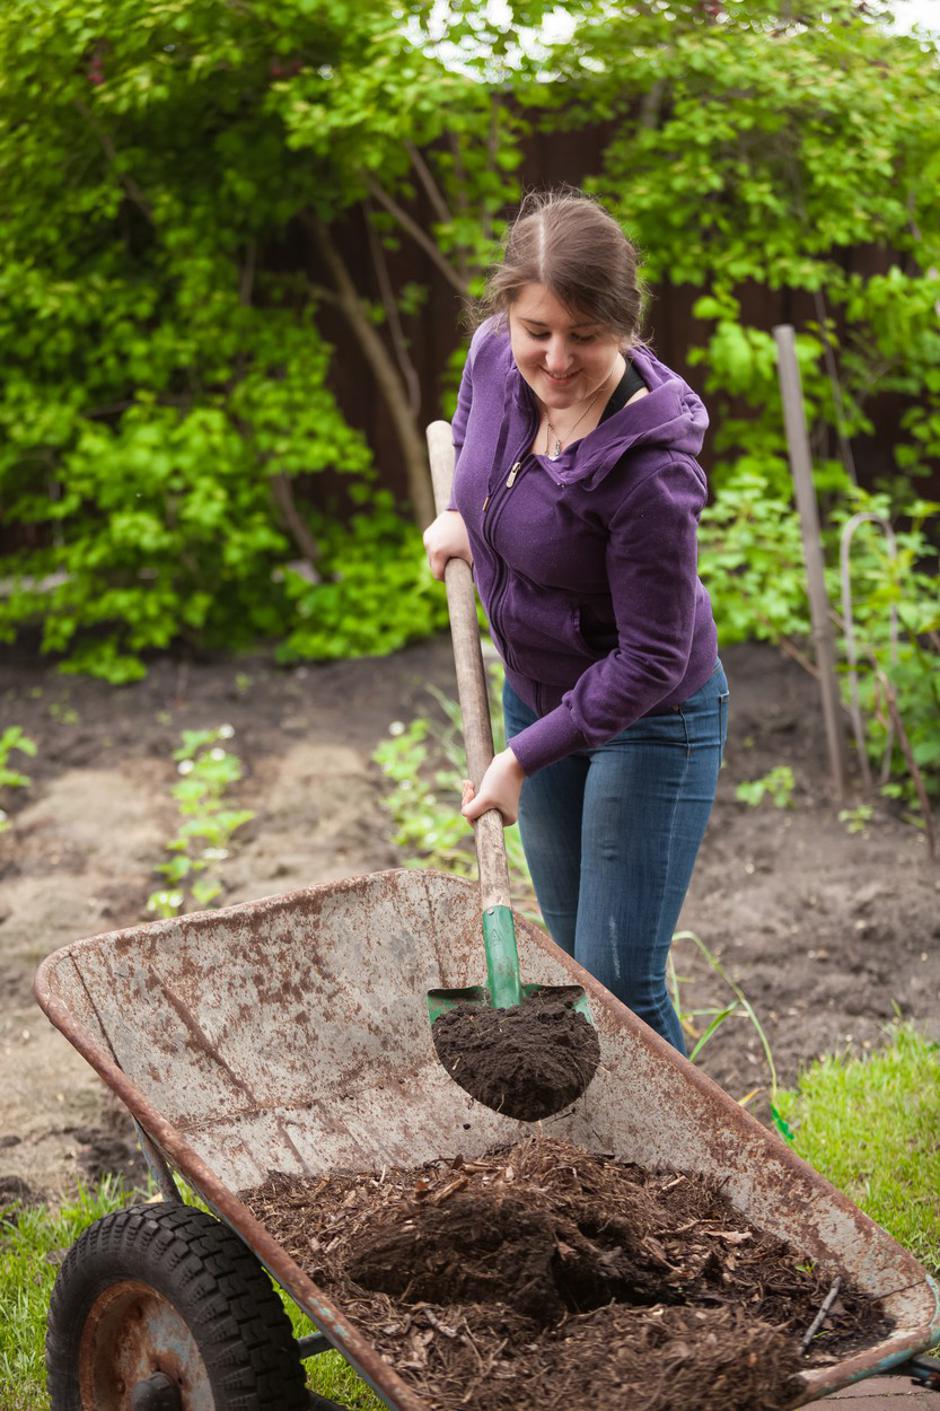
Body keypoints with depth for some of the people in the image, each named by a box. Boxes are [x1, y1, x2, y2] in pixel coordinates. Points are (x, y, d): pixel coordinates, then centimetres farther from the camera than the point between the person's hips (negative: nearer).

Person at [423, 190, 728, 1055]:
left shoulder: (650, 468, -33)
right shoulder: (497, 357, -13)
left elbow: (650, 661, -26)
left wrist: (524, 757, -23)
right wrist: (462, 515, 0)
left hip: (649, 724, -7)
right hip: (537, 690, 7)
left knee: (621, 984, -4)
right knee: (575, 959, 19)